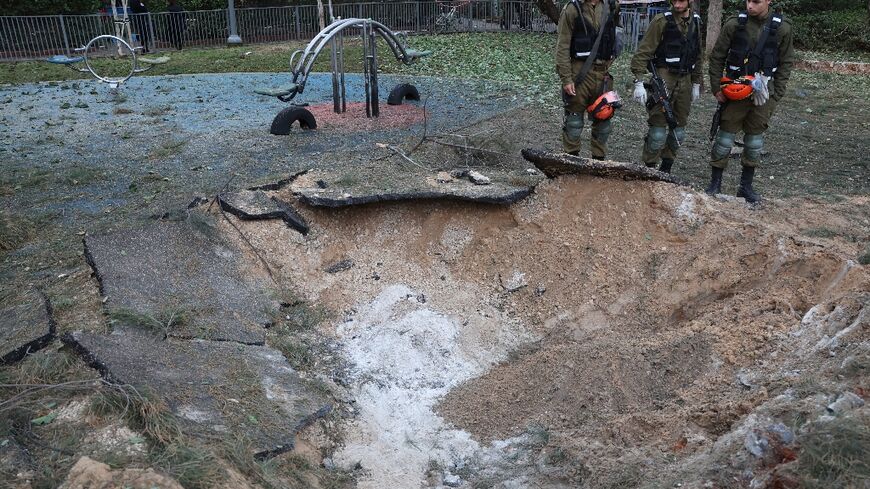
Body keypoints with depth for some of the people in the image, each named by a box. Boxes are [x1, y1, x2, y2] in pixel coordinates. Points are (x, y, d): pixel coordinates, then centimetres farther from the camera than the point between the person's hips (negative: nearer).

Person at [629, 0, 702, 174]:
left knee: (679, 130, 10)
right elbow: (643, 52, -11)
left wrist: (696, 84, 18)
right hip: (664, 80, -6)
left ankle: (665, 170, 21)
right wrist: (638, 82, -17)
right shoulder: (662, 21, -8)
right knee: (658, 130, -8)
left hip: (685, 81, 6)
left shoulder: (695, 22, 10)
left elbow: (697, 55, 18)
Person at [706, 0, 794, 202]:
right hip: (734, 92, -1)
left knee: (755, 143, 9)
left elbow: (785, 64, 3)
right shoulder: (734, 24, -7)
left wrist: (776, 97, -1)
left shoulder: (782, 28, -4)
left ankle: (746, 186, 21)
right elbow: (716, 58, 1)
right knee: (724, 139, 1)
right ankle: (715, 183, 14)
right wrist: (717, 89, -3)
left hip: (762, 94, 1)